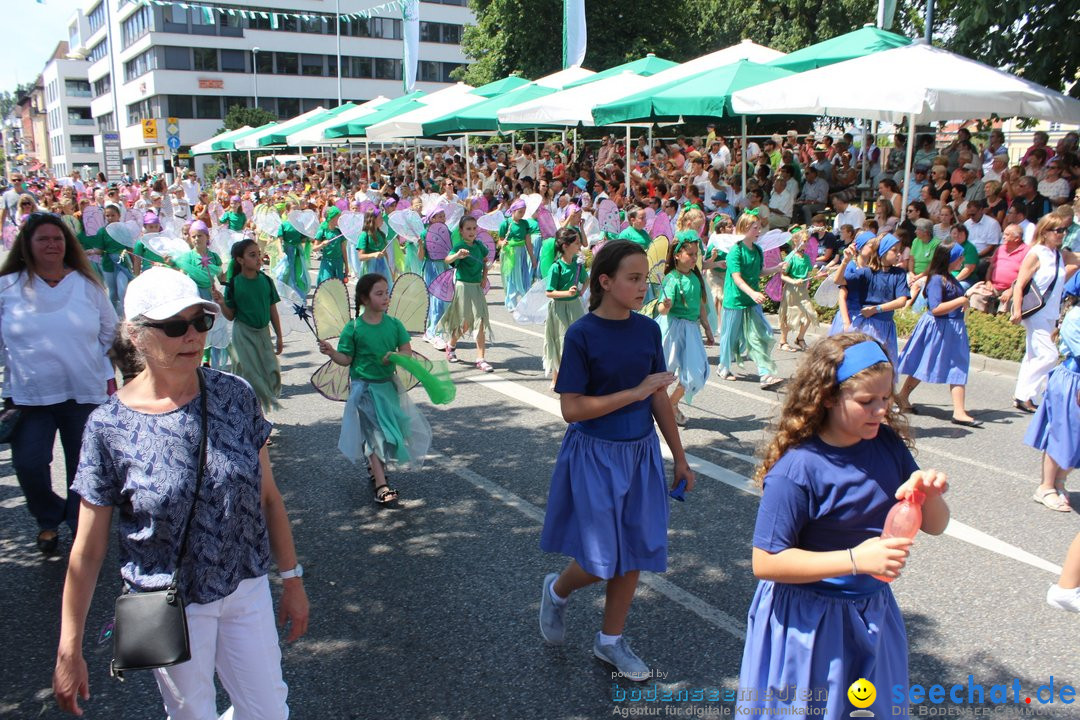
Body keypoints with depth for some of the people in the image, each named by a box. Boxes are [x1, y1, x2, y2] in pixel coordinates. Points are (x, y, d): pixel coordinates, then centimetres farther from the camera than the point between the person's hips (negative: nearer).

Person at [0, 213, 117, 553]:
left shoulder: (87, 285, 4)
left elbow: (110, 335, 10)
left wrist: (110, 377, 6)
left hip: (84, 393, 1)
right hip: (29, 395, 0)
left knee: (83, 467, 8)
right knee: (28, 465, -4)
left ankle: (80, 525, 29)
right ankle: (48, 518, 25)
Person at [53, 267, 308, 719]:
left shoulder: (235, 395, -7)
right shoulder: (109, 427, -14)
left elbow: (268, 498, 1)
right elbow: (88, 550, -7)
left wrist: (292, 579, 5)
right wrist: (69, 651, -3)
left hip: (248, 590, 3)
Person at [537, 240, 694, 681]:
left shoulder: (648, 330, 0)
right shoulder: (582, 335, -15)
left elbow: (659, 398, 7)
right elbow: (572, 409, -19)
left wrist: (680, 458, 11)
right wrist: (635, 392, -21)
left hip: (641, 452, 5)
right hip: (594, 456, -5)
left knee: (634, 553, 12)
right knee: (602, 561, 2)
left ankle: (610, 640, 32)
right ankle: (557, 590, 35)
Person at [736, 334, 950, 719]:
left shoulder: (889, 444, -6)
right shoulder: (797, 469, -25)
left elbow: (934, 526, 4)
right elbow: (766, 563, -23)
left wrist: (931, 495, -19)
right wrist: (855, 559, -29)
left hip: (873, 612, 6)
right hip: (807, 622, -6)